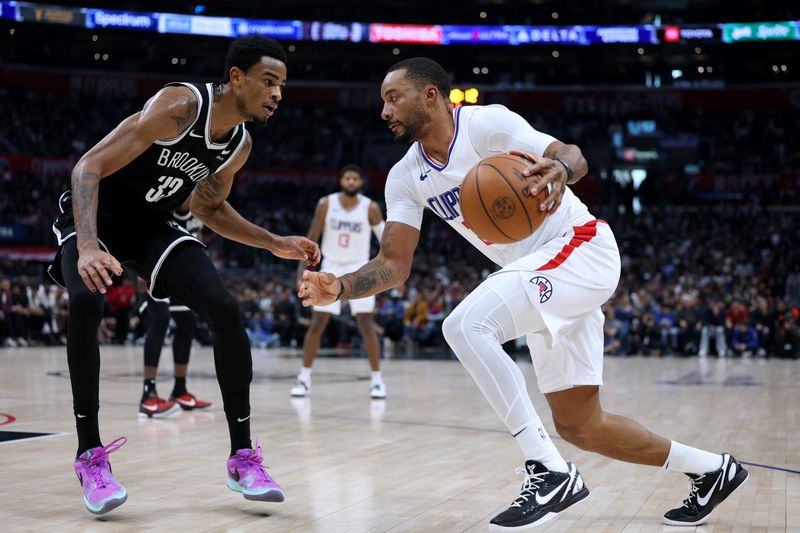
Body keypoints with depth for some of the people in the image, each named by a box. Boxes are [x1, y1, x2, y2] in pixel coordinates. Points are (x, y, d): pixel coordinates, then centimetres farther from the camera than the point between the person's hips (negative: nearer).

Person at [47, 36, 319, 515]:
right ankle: (90, 456, -20)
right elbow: (89, 167, -30)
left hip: (154, 226, 6)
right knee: (87, 300, -34)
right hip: (93, 216, -6)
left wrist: (276, 244, 2)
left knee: (226, 311, -12)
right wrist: (87, 247, -44)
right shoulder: (180, 106, -28)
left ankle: (244, 458, -3)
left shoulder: (240, 145, -5)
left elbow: (209, 207, 12)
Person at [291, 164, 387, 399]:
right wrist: (302, 269, -6)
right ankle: (304, 377, 7)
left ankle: (377, 379, 1)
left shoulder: (370, 208, -9)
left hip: (358, 270, -1)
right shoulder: (326, 203, -7)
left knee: (366, 325, -7)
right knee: (317, 323, -3)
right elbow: (312, 238, -1)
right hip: (331, 268, 1)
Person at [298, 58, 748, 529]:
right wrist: (340, 288, -17)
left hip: (581, 247, -8)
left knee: (465, 325, -28)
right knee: (579, 426, 8)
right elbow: (393, 265, 1)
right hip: (544, 280, 8)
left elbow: (572, 155, -20)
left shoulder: (487, 123, -13)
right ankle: (711, 469, 28)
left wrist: (559, 169, -44)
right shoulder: (406, 178, 6)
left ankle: (550, 472, -22)